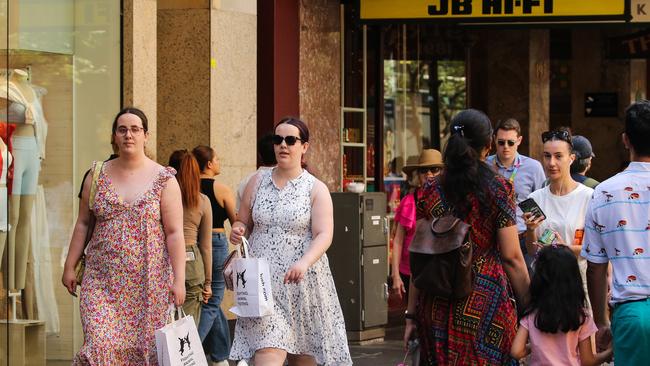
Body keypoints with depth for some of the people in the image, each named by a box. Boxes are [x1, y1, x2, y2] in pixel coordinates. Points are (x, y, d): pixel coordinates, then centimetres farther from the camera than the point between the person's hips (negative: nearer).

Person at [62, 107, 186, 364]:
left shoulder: (164, 179, 1)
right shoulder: (98, 176, 9)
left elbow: (174, 232, -2)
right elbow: (82, 223, 14)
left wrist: (179, 279, -8)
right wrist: (70, 266, 10)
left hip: (148, 281, -1)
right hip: (101, 280, 1)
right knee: (100, 344, -13)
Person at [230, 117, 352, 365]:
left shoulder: (316, 189, 1)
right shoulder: (258, 182, 10)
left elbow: (324, 236, -9)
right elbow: (243, 222, 19)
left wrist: (303, 263, -28)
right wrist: (238, 231, -6)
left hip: (302, 281, -1)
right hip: (263, 281, 1)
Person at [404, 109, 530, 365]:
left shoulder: (430, 192, 4)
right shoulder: (498, 189, -4)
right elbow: (511, 257, -6)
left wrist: (412, 314, 11)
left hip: (437, 304, 3)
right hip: (487, 300, -3)